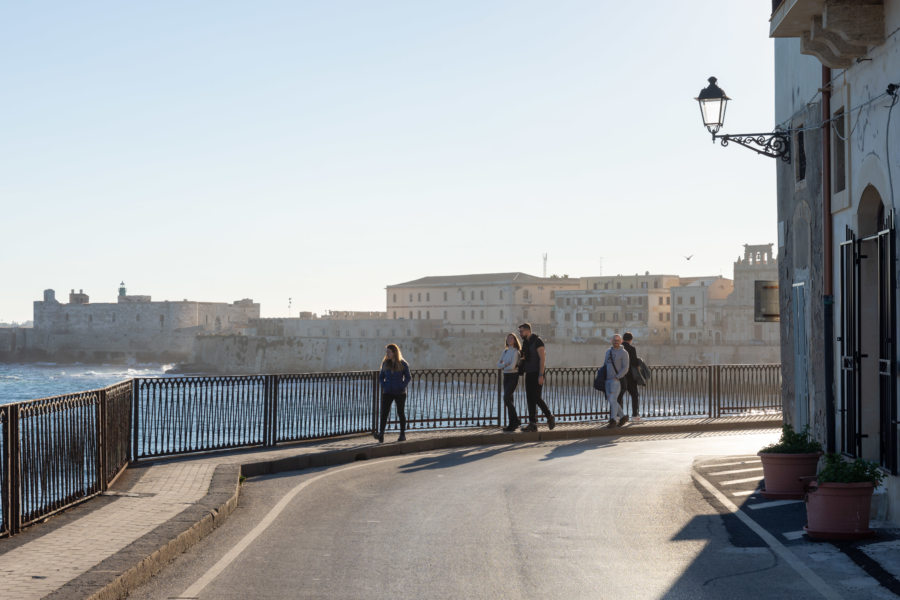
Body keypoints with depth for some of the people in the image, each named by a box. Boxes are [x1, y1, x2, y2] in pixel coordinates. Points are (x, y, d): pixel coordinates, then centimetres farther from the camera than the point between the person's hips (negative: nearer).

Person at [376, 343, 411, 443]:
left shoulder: (402, 364, -5)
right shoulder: (385, 363, 4)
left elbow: (408, 377, 0)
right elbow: (381, 376, 13)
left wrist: (401, 387, -10)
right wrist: (384, 386, 0)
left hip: (400, 393, -2)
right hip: (387, 393, 2)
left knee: (401, 413, 7)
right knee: (384, 412, -10)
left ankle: (403, 434, 17)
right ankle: (381, 434, -18)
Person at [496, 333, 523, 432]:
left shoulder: (516, 352, -10)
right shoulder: (505, 352, 13)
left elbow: (512, 366, -20)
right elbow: (498, 364, 8)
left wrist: (503, 366, -2)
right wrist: (505, 365, -13)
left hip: (513, 376, -8)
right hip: (506, 377, 8)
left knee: (506, 398, -18)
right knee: (509, 400, 6)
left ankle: (515, 421, -9)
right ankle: (513, 423, 9)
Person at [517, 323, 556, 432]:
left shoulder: (537, 341, -10)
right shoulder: (525, 343, 14)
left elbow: (542, 358, -15)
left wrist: (541, 375, -20)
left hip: (537, 374, -8)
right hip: (529, 374, 8)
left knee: (536, 398, -11)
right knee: (530, 399, 5)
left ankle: (550, 417, 3)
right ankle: (532, 424, 9)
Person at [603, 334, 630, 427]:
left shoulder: (623, 353, -6)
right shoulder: (608, 351, 14)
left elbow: (625, 368, -13)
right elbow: (605, 365, 21)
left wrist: (617, 377, -20)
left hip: (617, 380, -7)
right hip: (608, 380, 7)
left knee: (613, 400, -14)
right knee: (611, 400, 6)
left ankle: (613, 421, -12)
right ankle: (623, 417, 21)